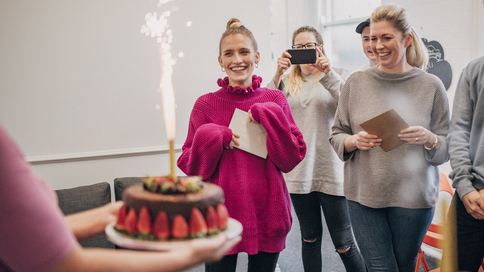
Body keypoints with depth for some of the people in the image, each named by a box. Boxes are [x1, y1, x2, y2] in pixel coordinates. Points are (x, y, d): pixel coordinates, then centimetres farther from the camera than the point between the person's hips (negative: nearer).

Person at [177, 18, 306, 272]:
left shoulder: (275, 100, 2)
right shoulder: (205, 104, -1)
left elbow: (292, 158, -3)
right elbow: (190, 165, 0)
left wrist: (269, 116, -12)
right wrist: (211, 138, -17)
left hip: (267, 213, 2)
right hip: (220, 214, -1)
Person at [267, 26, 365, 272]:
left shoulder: (337, 77, 7)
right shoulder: (287, 82, 11)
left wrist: (327, 74, -19)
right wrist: (278, 74, -17)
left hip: (332, 171, -2)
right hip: (299, 171, 3)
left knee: (343, 243, 2)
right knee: (310, 239, 14)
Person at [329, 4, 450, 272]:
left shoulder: (431, 85, 0)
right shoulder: (356, 82, 3)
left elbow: (448, 148, 5)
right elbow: (336, 136, 8)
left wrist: (429, 139, -16)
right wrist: (355, 141, -13)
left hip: (413, 197, 0)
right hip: (363, 195, 0)